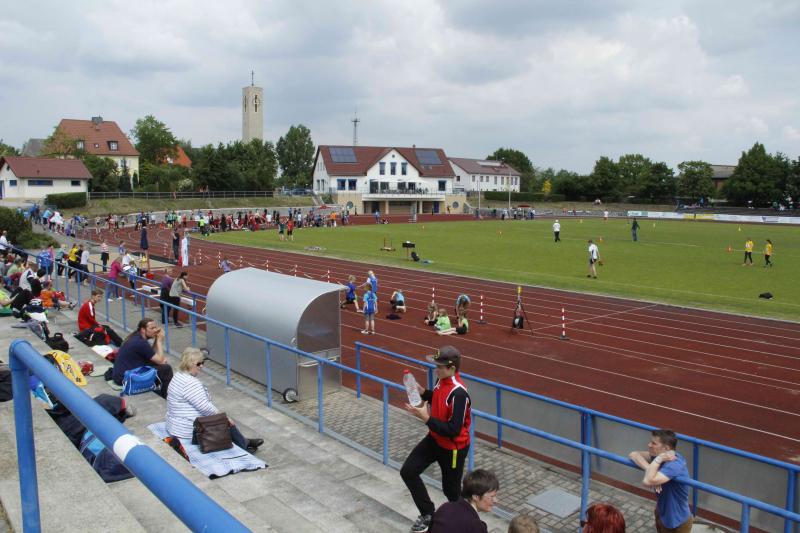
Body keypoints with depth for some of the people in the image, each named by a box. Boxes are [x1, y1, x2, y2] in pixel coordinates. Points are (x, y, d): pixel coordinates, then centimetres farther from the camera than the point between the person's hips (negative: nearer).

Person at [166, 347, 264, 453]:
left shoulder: (179, 376, 7)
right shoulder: (190, 383, -26)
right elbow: (205, 407, -25)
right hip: (189, 431, -10)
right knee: (227, 423, 7)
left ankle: (244, 442, 35)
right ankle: (244, 448, 26)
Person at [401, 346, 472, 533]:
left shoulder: (459, 394, -32)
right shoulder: (441, 380, -6)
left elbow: (453, 430, -31)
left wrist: (425, 418, -32)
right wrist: (423, 392, -2)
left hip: (453, 448, -8)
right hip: (434, 440, 8)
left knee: (451, 489, 11)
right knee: (408, 471, 5)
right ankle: (428, 514, 21)